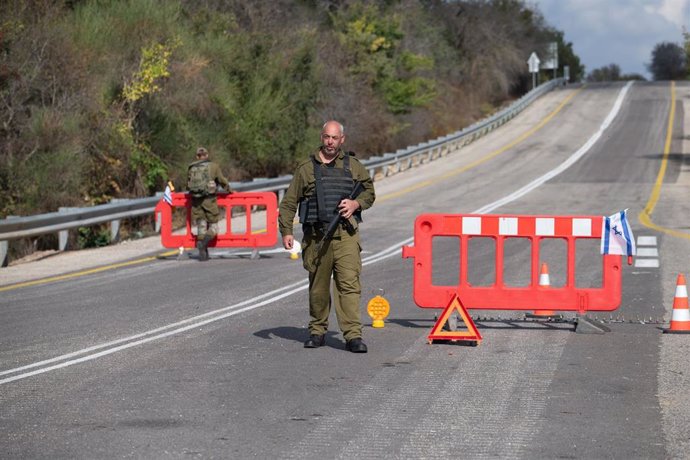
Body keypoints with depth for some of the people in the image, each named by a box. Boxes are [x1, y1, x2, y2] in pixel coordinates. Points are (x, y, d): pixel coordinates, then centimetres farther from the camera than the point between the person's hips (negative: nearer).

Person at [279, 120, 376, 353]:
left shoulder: (353, 165, 11)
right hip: (316, 236, 0)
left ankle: (353, 335, -13)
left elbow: (369, 191, 20)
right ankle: (317, 331, 21)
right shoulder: (306, 168, 7)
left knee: (349, 283, -11)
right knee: (318, 287, 7)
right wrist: (286, 231, -1)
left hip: (345, 235, 0)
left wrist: (356, 203, -2)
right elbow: (289, 201, 7)